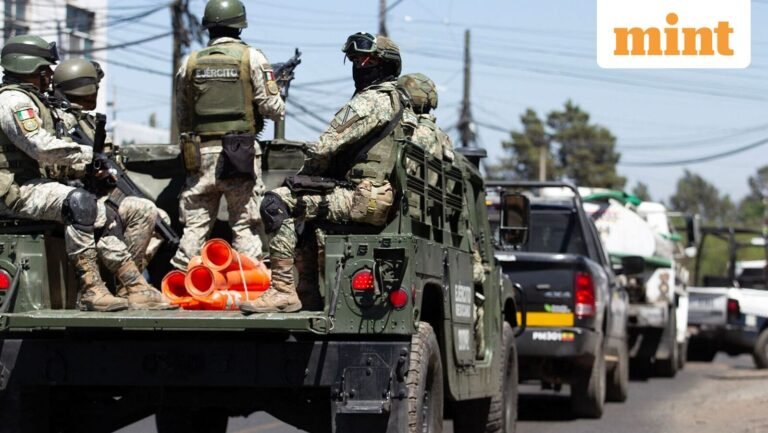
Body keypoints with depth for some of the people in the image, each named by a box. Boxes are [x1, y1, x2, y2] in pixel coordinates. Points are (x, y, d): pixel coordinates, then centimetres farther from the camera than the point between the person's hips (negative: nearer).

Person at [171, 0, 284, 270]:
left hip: (201, 154, 3)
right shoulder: (251, 58, -3)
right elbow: (272, 108, -6)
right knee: (245, 227, 2)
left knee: (194, 225, 7)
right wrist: (279, 108, 16)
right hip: (241, 155, -3)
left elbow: (182, 116, 12)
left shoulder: (190, 63, 7)